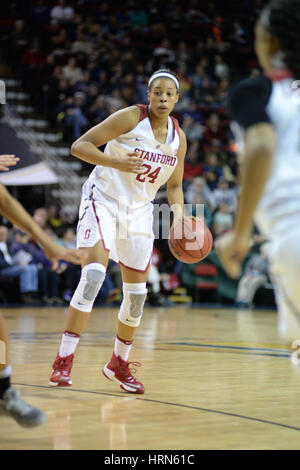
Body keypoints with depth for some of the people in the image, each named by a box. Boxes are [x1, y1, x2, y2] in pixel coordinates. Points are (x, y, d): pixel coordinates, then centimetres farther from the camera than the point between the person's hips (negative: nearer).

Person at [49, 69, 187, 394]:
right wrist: (117, 163, -30)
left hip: (138, 211, 6)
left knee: (137, 292, 9)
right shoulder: (130, 118, -14)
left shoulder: (178, 138, 2)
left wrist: (179, 215, -7)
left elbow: (174, 185, 13)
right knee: (93, 274, -24)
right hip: (102, 200, -6)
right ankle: (63, 361, -22)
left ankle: (119, 364, 29)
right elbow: (79, 146, -16)